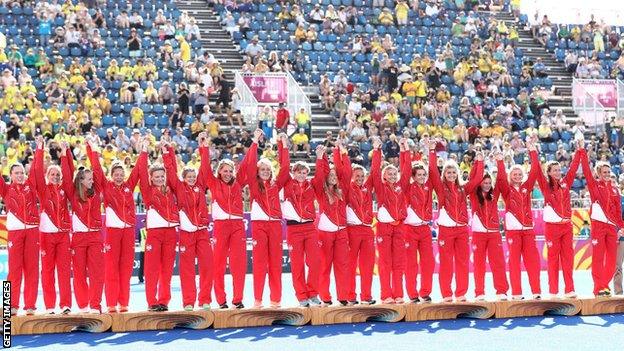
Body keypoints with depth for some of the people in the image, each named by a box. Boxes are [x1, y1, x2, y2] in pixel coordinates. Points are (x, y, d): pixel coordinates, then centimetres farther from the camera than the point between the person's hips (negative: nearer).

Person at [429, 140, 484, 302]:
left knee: (462, 262, 4)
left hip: (462, 229, 4)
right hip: (446, 229, -4)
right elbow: (433, 171, -9)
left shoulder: (463, 189, 12)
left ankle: (461, 294, 9)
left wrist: (479, 162, 12)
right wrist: (432, 152, -11)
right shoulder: (441, 188, 3)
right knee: (446, 263, -2)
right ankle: (446, 295, 2)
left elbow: (476, 179, 13)